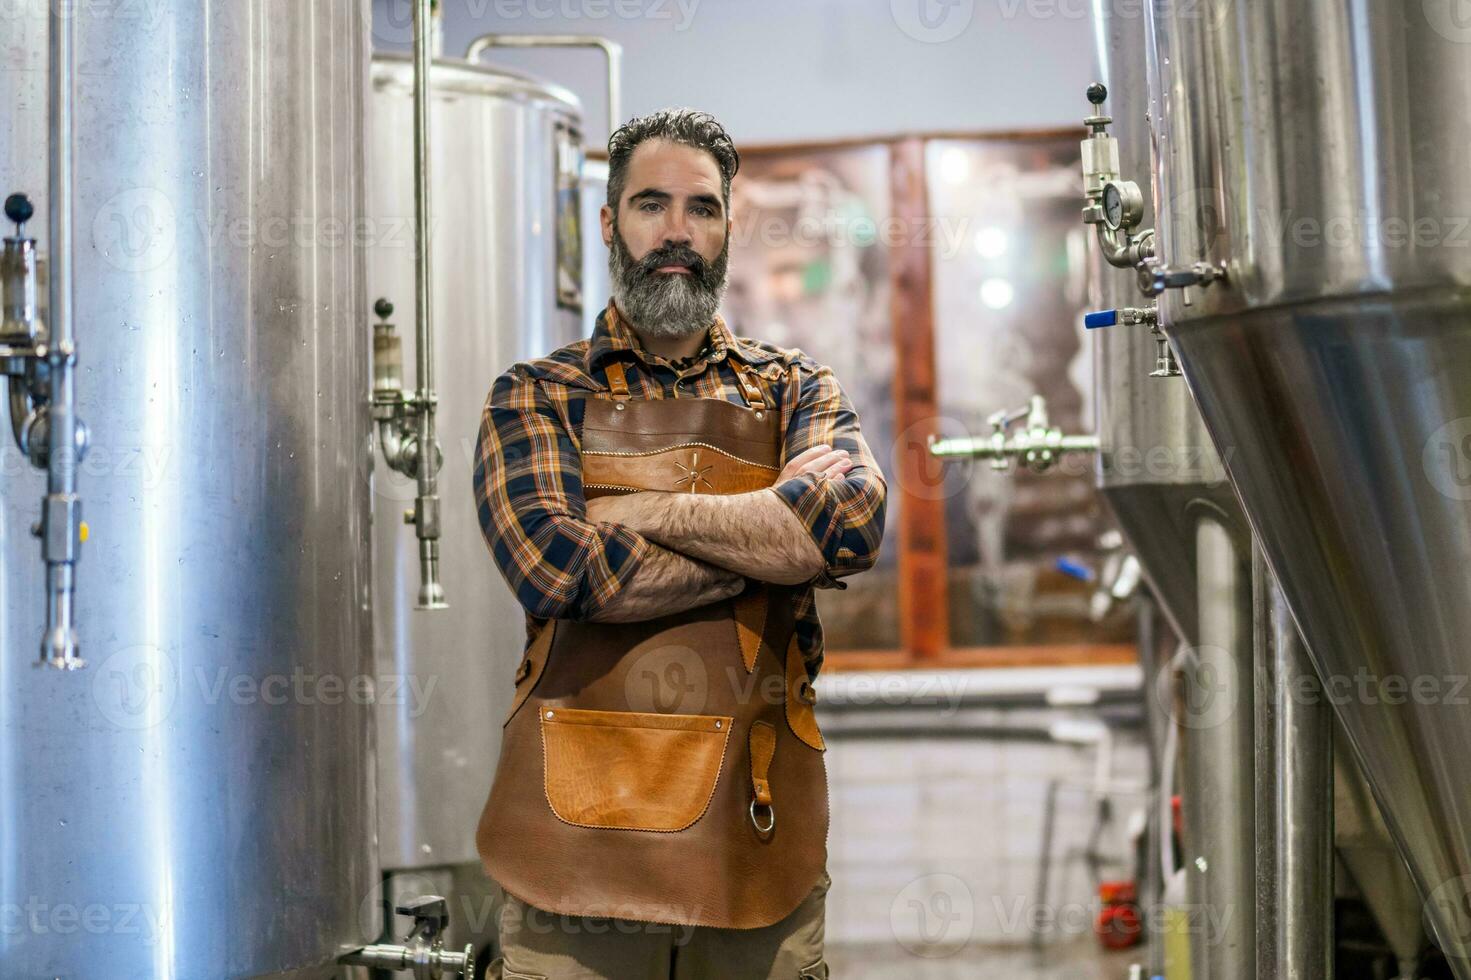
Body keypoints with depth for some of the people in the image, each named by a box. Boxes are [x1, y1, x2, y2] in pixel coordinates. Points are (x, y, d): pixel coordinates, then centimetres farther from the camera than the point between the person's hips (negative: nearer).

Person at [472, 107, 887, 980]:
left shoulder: (797, 391, 12)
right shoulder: (537, 398, 6)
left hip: (756, 840, 2)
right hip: (578, 837, -1)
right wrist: (773, 550, -8)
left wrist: (643, 511, -9)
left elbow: (853, 517, -10)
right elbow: (554, 568, -13)